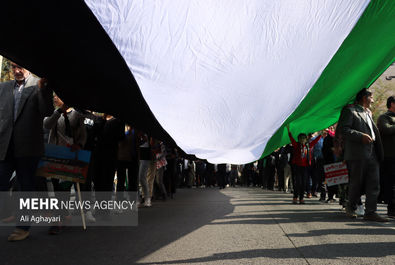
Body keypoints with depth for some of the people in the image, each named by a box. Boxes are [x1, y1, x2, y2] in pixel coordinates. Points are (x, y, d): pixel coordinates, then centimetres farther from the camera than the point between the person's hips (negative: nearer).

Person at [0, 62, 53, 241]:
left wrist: (42, 89, -20)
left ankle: (23, 228, 17)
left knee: (26, 187, 6)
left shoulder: (39, 85, 2)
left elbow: (47, 112, -10)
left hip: (28, 147, -3)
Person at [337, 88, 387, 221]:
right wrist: (361, 136, -19)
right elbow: (343, 129, -14)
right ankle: (351, 207, 20)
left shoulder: (368, 113, 24)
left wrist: (379, 152, 20)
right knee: (356, 183, 2)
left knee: (374, 184, 2)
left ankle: (370, 212, 6)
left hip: (372, 154, 8)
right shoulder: (349, 110, -3)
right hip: (357, 154, -8)